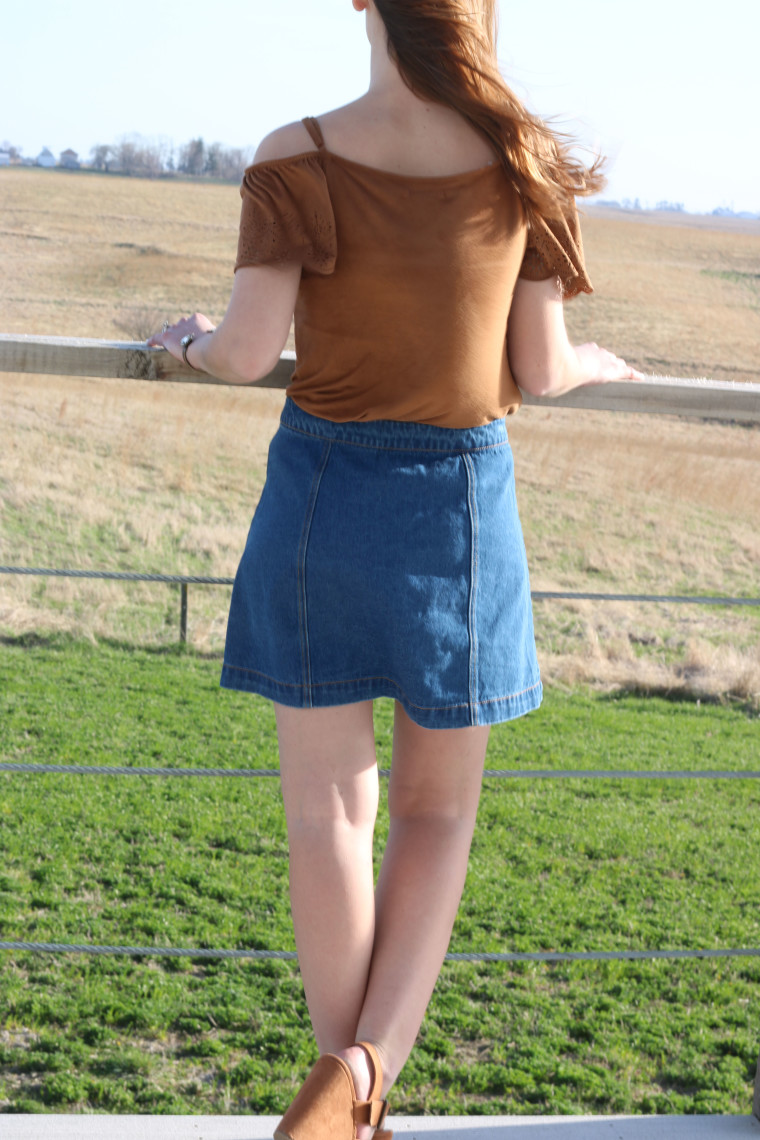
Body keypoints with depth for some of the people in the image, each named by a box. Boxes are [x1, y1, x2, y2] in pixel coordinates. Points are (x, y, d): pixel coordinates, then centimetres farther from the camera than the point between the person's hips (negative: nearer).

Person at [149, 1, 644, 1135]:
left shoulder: (298, 158, -8)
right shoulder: (527, 164, -4)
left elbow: (247, 352, -10)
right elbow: (540, 371, -1)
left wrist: (191, 339, 13)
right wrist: (599, 366, 22)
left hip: (323, 483, 0)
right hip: (463, 497, 1)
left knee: (330, 808, 9)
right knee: (438, 807, 15)